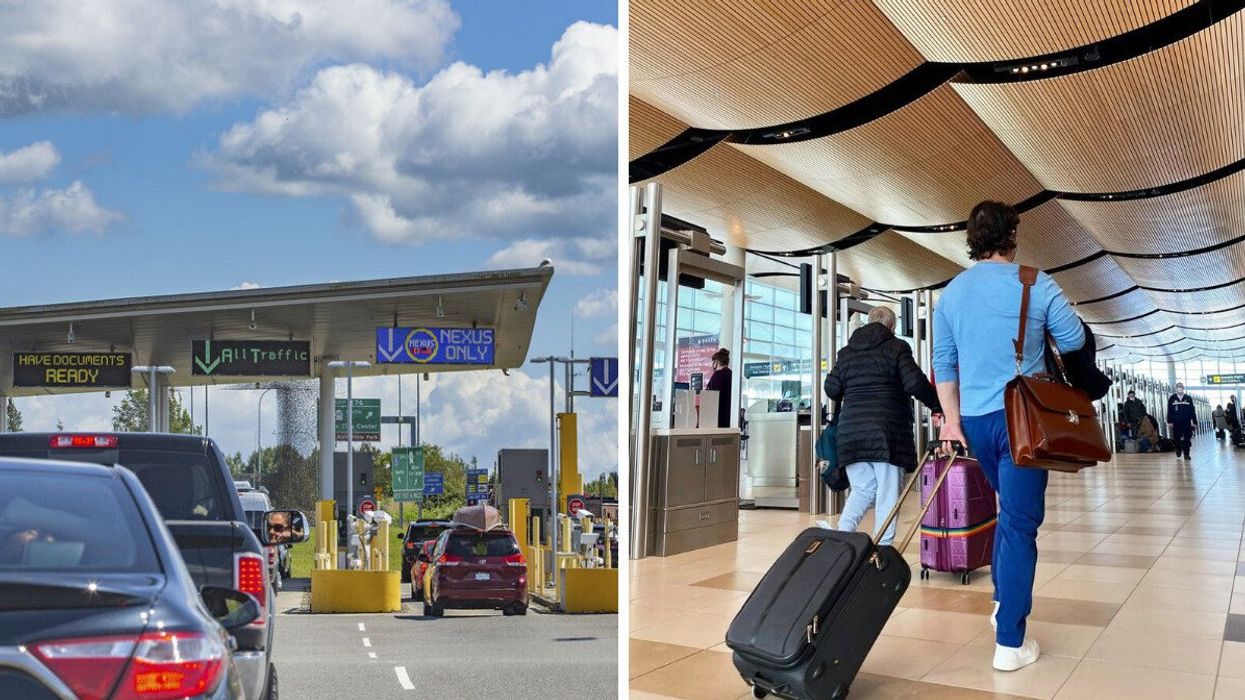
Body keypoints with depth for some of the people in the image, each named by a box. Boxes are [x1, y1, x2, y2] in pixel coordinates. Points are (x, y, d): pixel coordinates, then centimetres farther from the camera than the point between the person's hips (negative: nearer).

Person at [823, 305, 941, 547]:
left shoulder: (846, 352, 16)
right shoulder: (896, 348, 1)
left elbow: (831, 388, 16)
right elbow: (915, 382, -10)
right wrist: (937, 405, 3)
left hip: (850, 430, 5)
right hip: (886, 429, -5)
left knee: (862, 489, 14)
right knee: (887, 490, 2)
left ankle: (843, 530, -6)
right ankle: (883, 545, 0)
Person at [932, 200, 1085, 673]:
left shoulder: (950, 293, 7)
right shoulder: (1035, 284, -6)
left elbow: (944, 363, 6)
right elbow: (1074, 341, 1)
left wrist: (952, 419, 7)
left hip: (975, 420, 5)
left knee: (1010, 509, 25)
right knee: (1020, 520, -2)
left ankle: (1003, 603, 30)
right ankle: (1010, 641, -2)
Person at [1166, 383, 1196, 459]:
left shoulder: (1188, 398, 6)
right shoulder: (1172, 399, 4)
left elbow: (1192, 411, 7)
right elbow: (1169, 411, 3)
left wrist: (1194, 421, 4)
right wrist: (1169, 422, -2)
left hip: (1186, 422, 0)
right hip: (1176, 423, 0)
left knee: (1187, 439, -3)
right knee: (1177, 439, 4)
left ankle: (1186, 454, 4)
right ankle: (1178, 453, 23)